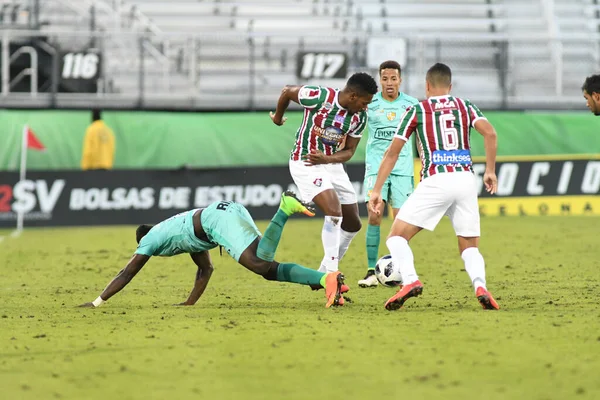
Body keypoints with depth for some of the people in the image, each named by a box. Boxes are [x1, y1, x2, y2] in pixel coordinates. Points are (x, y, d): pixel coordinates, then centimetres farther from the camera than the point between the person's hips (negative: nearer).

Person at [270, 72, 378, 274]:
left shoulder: (360, 117, -6)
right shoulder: (319, 97, -23)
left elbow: (349, 151, 0)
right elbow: (287, 91, -6)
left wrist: (326, 159, -20)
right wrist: (278, 116, 12)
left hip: (332, 164, 7)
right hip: (305, 164, -7)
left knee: (353, 224, 8)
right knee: (334, 212, -24)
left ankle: (324, 273, 23)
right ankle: (331, 273, -19)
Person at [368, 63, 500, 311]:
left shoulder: (417, 110, 10)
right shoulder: (465, 106, 16)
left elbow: (392, 153, 9)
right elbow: (490, 133, -2)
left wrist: (376, 191, 13)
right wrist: (490, 171, 6)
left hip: (436, 181, -3)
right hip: (466, 179, 3)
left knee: (397, 236, 6)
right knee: (469, 247, 12)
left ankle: (410, 280, -20)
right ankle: (480, 285, -19)